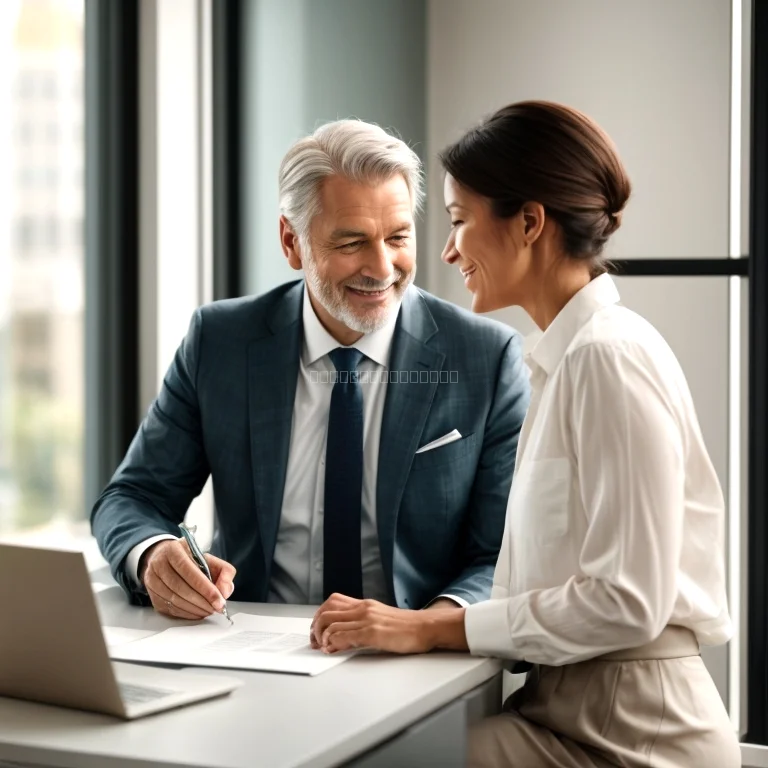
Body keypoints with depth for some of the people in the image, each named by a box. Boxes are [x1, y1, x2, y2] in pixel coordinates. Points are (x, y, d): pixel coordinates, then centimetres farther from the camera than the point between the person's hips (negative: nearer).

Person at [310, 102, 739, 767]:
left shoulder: (610, 357, -15)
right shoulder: (566, 356, 12)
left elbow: (626, 600, -19)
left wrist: (433, 628, -15)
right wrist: (432, 619, 1)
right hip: (569, 704, 7)